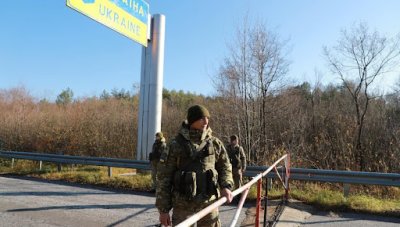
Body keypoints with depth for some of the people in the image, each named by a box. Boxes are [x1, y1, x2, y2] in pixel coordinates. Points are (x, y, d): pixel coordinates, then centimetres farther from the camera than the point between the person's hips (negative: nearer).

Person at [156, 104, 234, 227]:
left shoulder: (215, 143, 1)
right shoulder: (176, 144, -8)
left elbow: (225, 166, 15)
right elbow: (164, 177, -5)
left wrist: (226, 186, -4)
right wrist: (163, 209, -5)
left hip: (209, 202, 3)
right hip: (183, 204, -2)